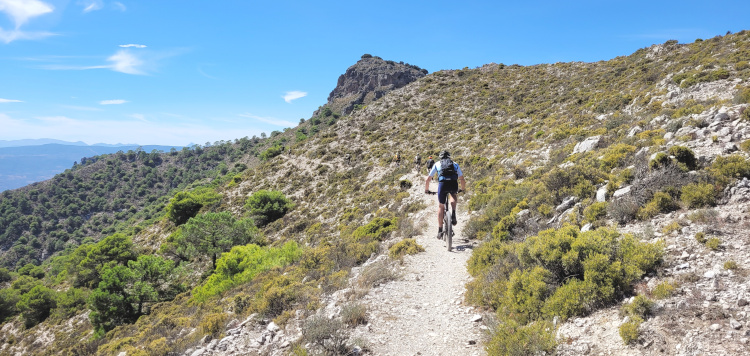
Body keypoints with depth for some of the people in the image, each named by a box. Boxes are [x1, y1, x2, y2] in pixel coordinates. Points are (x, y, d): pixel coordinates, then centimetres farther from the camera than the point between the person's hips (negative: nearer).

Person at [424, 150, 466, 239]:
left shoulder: (437, 164, 26)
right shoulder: (455, 164, 29)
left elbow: (428, 179, 26)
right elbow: (462, 179, 30)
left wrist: (426, 190, 40)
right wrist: (463, 189, 47)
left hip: (442, 184, -1)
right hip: (454, 184, 1)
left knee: (441, 206, 17)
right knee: (453, 195, 36)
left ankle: (440, 230, 16)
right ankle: (453, 215, 15)